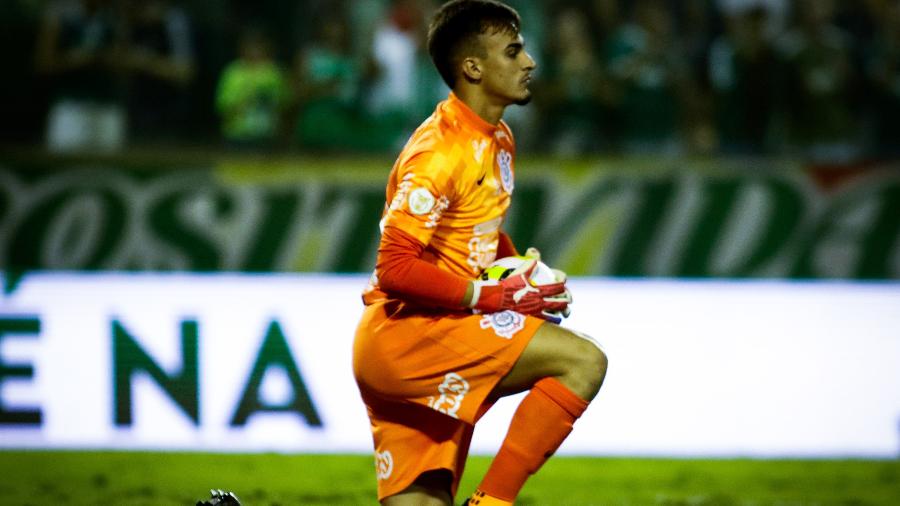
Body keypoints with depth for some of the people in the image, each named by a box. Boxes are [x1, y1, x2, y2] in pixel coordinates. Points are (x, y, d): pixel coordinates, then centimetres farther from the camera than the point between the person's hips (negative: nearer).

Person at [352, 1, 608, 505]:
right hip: (402, 335, -10)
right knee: (584, 359, -20)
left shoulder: (499, 141, 14)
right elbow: (395, 268, -21)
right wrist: (491, 297, -18)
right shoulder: (440, 151, -16)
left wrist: (524, 275, 9)